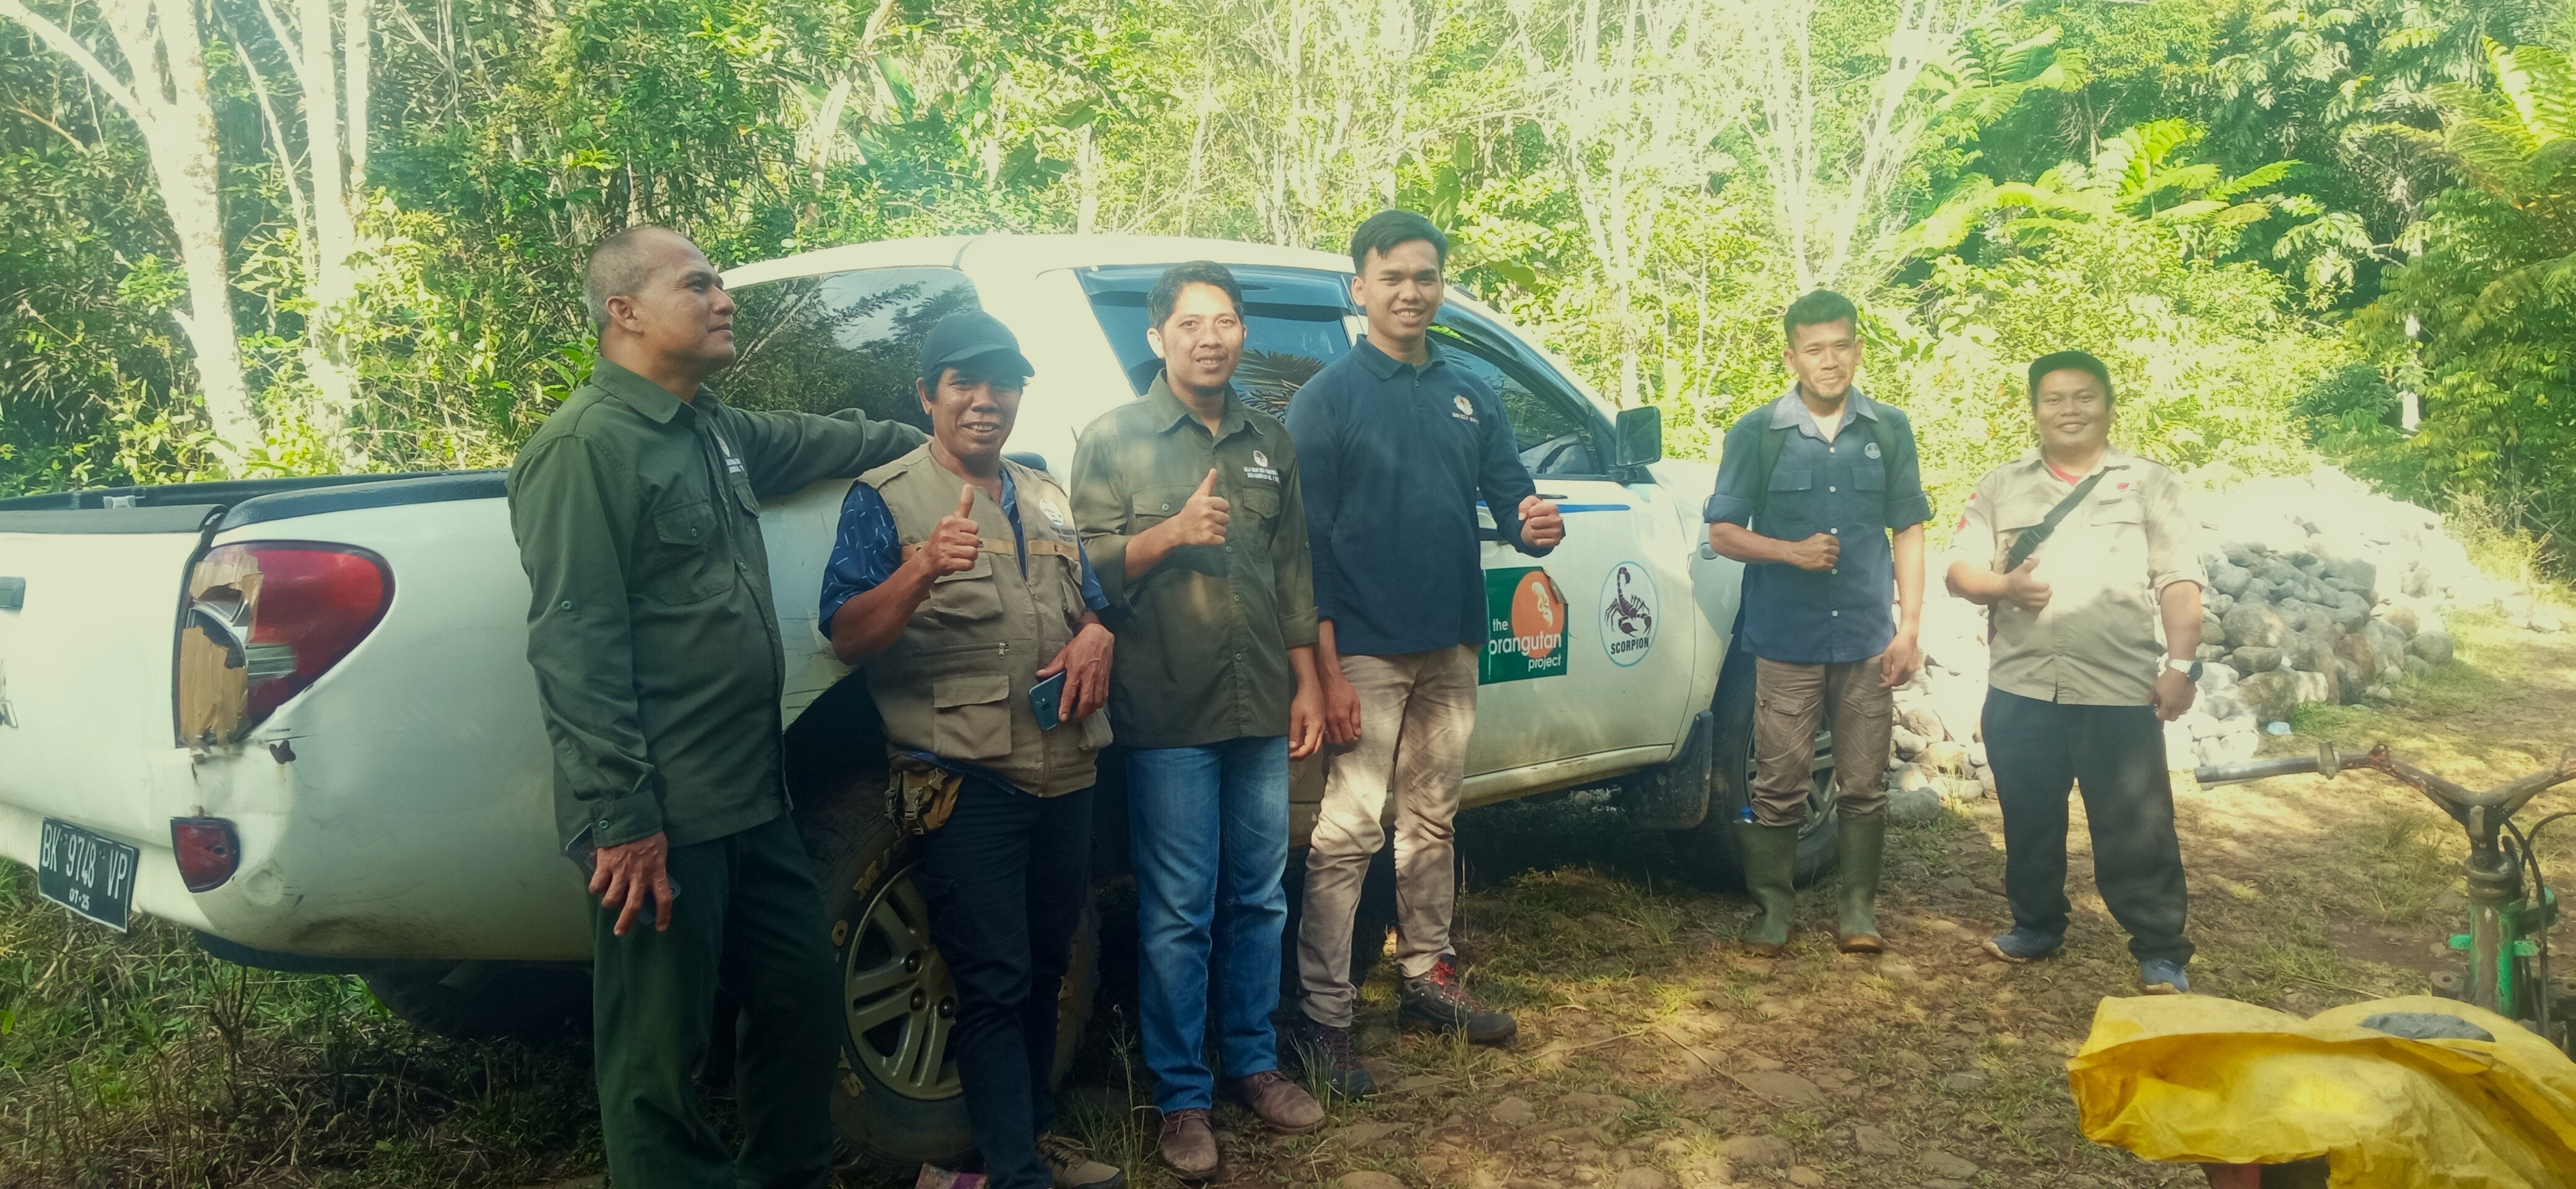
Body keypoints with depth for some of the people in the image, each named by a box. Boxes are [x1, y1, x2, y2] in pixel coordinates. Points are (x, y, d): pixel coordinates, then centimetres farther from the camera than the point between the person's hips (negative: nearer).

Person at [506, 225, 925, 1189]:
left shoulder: (718, 431, 13)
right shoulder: (585, 447, -14)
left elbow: (819, 440, 36)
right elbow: (573, 648, -19)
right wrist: (621, 818, -22)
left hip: (752, 802, 9)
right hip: (660, 823, -9)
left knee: (806, 1000, 18)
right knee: (659, 1059, 2)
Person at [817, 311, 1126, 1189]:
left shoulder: (1046, 498, 16)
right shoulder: (885, 499, -2)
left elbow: (1095, 605, 22)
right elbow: (847, 638, -12)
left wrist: (1094, 639, -2)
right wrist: (921, 570, -30)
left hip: (1065, 776, 6)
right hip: (966, 781, -6)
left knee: (1044, 969, 16)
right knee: (995, 984, -5)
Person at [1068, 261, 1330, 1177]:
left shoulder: (1270, 442, 15)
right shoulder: (1114, 438, 2)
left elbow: (1294, 569, 16)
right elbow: (1088, 566, -3)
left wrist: (1306, 682, 12)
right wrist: (1173, 533, -18)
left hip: (1262, 713, 4)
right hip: (1169, 716, -4)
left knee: (1259, 901, 11)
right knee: (1178, 914, 0)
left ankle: (1253, 1064, 27)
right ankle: (1182, 1097, 12)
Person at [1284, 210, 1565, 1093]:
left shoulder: (1469, 396, 12)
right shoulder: (1326, 399, -4)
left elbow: (1509, 494, 12)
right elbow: (1309, 543, -9)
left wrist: (1536, 525, -15)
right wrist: (1327, 671, -15)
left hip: (1450, 648, 6)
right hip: (1364, 651, -6)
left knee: (1431, 822, 16)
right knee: (1347, 833, -7)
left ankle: (1428, 979, 29)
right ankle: (1324, 1018, 0)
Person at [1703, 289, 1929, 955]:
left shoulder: (1889, 431, 8)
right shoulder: (1757, 434, 2)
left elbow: (1908, 531, 10)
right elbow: (1722, 532, 3)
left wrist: (1910, 626, 3)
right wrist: (1791, 551, -14)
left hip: (1868, 643, 2)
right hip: (1786, 643, -1)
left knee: (1863, 786, 7)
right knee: (1779, 785, 2)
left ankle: (1857, 907, 19)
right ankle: (1775, 907, 15)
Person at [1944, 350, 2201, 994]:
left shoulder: (2149, 484, 7)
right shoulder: (2000, 487, 13)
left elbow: (2179, 582, 0)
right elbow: (1960, 571, 9)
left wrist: (2180, 665, -11)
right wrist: (2005, 585, -13)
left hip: (2122, 692, -3)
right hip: (2020, 688, 3)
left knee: (2136, 830, -2)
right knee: (2028, 819, 12)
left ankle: (2160, 952, 9)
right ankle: (2036, 923, 30)